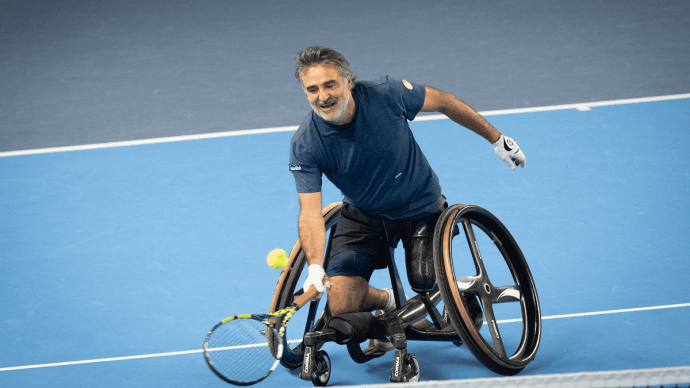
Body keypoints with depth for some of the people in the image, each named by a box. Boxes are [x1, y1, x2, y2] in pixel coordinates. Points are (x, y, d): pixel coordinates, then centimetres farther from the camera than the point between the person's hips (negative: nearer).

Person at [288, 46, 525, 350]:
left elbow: (444, 102, -8)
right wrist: (315, 268, -44)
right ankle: (385, 302, 24)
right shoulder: (305, 146, -24)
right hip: (363, 217, 1)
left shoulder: (386, 94, -26)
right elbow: (310, 211, -26)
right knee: (340, 308, -12)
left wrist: (497, 139, 2)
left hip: (420, 208, -1)